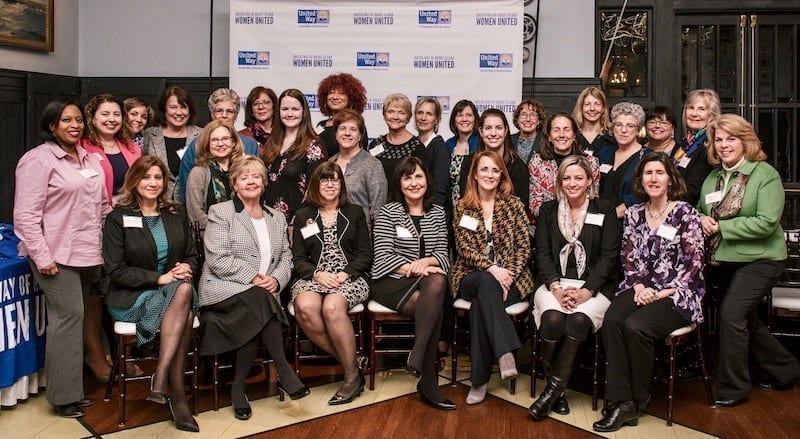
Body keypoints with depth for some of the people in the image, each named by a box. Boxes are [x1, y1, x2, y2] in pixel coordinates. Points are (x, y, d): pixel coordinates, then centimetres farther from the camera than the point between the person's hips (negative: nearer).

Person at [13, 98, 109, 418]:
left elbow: (102, 205, 21)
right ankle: (64, 396, 3)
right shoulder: (38, 160, -7)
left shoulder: (89, 159, 15)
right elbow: (26, 215, -11)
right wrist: (42, 256, -15)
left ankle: (74, 387, 19)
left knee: (76, 317, 10)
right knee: (68, 316, -7)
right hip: (58, 256, -6)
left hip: (89, 255, 7)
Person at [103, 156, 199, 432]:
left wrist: (187, 269, -9)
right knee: (183, 292, -33)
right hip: (131, 296, -4)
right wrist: (159, 278, -17)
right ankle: (177, 393, -30)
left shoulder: (176, 213, 12)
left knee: (186, 297, -33)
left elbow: (192, 255, 16)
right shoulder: (118, 218, -1)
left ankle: (161, 378, -29)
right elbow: (116, 270, -7)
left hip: (173, 289, 4)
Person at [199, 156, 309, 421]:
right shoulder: (220, 213, 4)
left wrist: (276, 279, -8)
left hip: (263, 294, 4)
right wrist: (255, 278, -16)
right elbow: (218, 259, -8)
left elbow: (286, 257, 15)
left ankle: (239, 386, -18)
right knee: (260, 300, -34)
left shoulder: (277, 218, 20)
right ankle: (284, 372, -26)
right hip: (224, 288, -4)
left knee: (258, 317, -31)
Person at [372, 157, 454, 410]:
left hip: (427, 282, 3)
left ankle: (417, 358, -32)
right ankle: (428, 381, -24)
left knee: (438, 282, -35)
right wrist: (414, 269, -18)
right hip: (391, 282, -3)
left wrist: (426, 262, -15)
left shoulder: (437, 213, 16)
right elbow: (383, 256, -5)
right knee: (434, 307, -32)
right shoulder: (388, 212, 4)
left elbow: (443, 254, 8)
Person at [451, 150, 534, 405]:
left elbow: (524, 247, 1)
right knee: (486, 284, -36)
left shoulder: (513, 204, 6)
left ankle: (480, 380, -25)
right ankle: (505, 353, -41)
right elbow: (464, 248, -2)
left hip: (510, 277, 0)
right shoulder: (462, 207, 8)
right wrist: (491, 269, -17)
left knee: (480, 305, -32)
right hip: (472, 276, 1)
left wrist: (508, 275, -14)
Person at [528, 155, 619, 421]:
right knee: (552, 318, -31)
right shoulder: (548, 210, 14)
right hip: (554, 282, 1)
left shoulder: (605, 211, 9)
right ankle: (556, 391, -11)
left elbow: (609, 256, 0)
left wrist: (586, 291, -14)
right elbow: (542, 253, 5)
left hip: (594, 286, -1)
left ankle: (554, 389, -17)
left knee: (579, 319, -32)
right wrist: (556, 287, -12)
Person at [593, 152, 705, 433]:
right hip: (640, 290, 4)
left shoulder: (685, 213, -3)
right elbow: (629, 258, 10)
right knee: (612, 321, -27)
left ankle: (637, 399, -7)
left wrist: (661, 293, -13)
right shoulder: (633, 214, 11)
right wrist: (638, 287, -8)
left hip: (677, 294, -4)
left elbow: (693, 262, -6)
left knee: (635, 326, -30)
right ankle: (621, 402, -23)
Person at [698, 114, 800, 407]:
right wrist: (701, 220, -8)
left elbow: (766, 222, -21)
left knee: (731, 314, -17)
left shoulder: (765, 174, -11)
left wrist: (720, 226, -20)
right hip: (723, 260, 7)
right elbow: (700, 212, 16)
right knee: (747, 321, 17)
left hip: (759, 260, -7)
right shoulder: (713, 177, 7)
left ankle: (734, 387, -2)